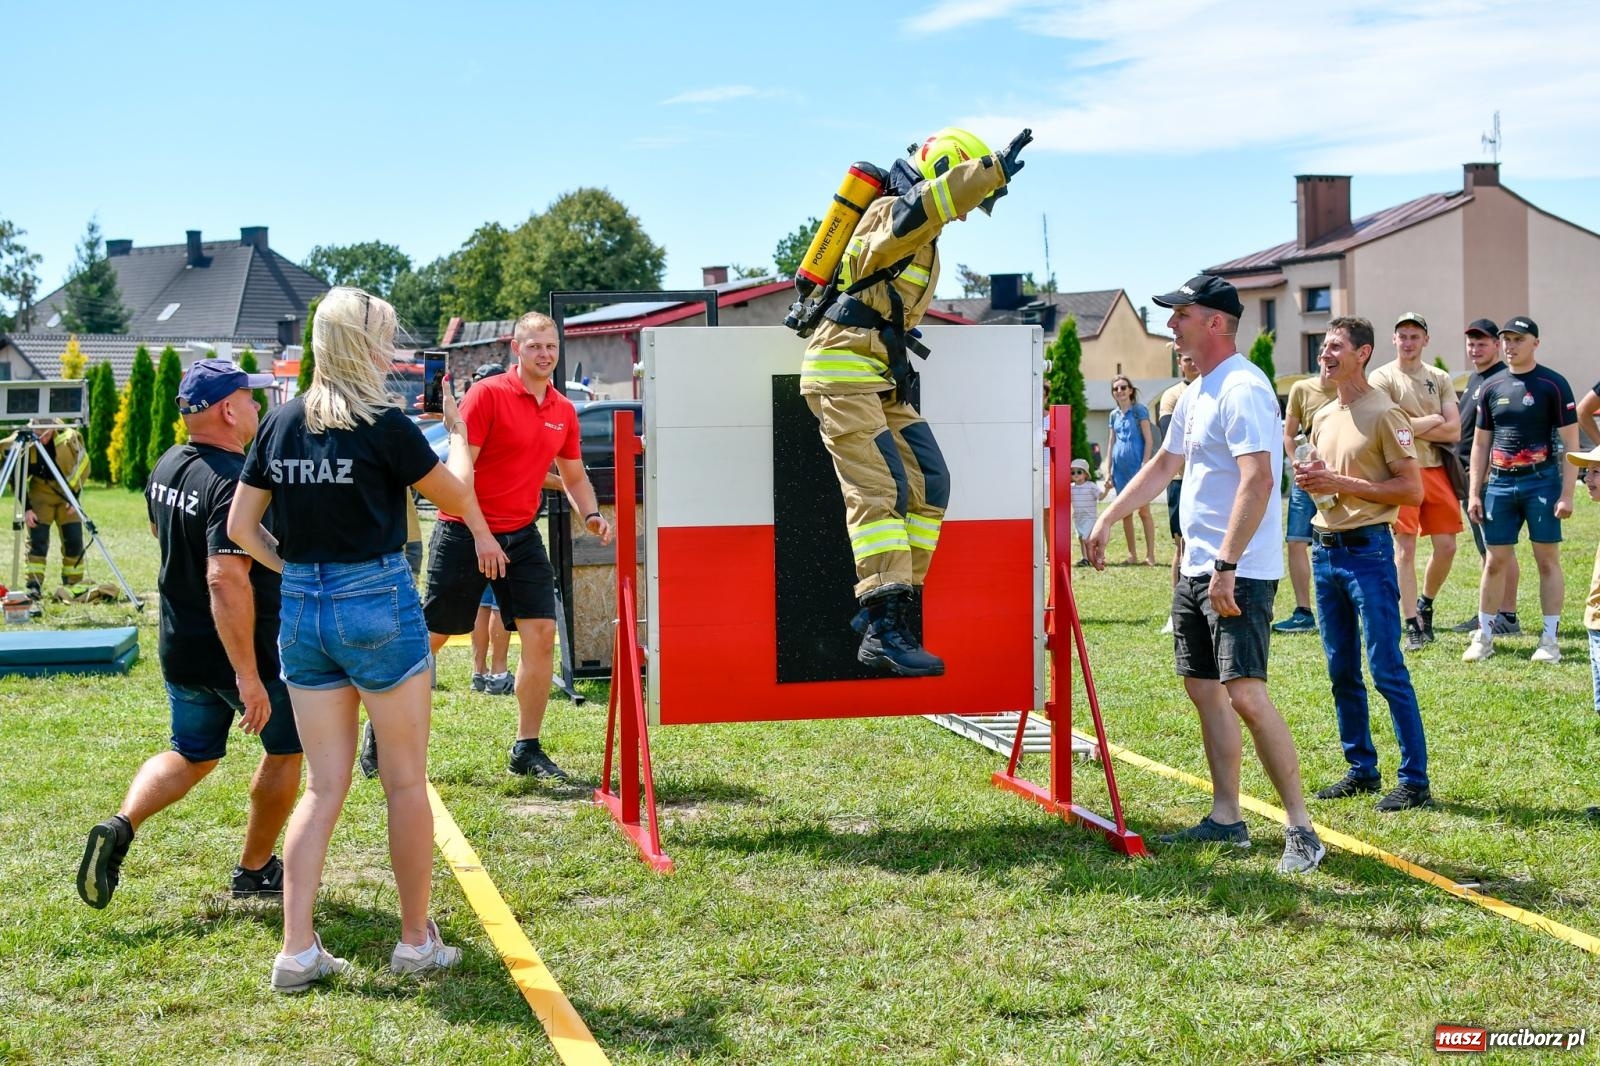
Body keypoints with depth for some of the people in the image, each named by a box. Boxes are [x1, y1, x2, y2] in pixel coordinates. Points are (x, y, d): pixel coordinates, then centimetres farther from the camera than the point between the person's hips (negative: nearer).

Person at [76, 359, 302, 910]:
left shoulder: (166, 467, 2)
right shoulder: (235, 482, -26)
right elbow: (227, 579, -34)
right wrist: (249, 677, -35)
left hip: (180, 651, 7)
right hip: (246, 651, -7)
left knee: (192, 755, 22)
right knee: (284, 751, 16)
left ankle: (120, 826, 0)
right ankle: (255, 869, 26)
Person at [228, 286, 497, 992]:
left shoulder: (282, 422, 4)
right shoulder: (385, 425, -12)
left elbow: (239, 526, 8)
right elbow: (455, 499, 2)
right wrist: (457, 433, 21)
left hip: (301, 610, 5)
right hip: (378, 603, -5)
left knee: (323, 787, 11)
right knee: (406, 782, 9)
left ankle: (297, 952, 6)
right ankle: (417, 941, 17)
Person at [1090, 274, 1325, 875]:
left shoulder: (1242, 388, -15)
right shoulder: (1195, 392, 16)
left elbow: (1257, 481, -25)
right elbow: (1163, 466, 29)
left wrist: (1227, 566, -28)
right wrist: (1108, 520, 27)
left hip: (1239, 575, -11)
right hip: (1196, 569, 11)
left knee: (1245, 693, -16)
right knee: (1203, 687, 12)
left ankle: (1301, 829, -11)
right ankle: (1226, 820, 20)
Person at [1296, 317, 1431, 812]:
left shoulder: (1384, 413, -9)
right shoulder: (1323, 418, 15)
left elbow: (1412, 490, -14)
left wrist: (1341, 482, -18)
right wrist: (1311, 479, 3)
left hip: (1367, 549, -8)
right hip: (1325, 548, 8)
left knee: (1387, 670, -8)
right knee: (1341, 672, 12)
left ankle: (1415, 780, -3)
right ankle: (1361, 769, 21)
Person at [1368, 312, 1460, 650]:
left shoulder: (1440, 379, 11)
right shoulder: (1382, 378, -1)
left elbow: (1454, 432, 2)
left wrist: (1410, 426, -7)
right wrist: (1432, 421, -4)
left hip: (1437, 470, 4)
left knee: (1446, 546, 4)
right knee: (1405, 549, -4)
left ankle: (1425, 604, 28)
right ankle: (1412, 625, 2)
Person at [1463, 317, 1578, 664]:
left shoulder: (1553, 385, -4)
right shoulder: (1492, 388, 10)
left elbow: (1570, 443, -5)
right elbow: (1481, 443, 15)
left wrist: (1567, 494, -12)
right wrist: (1474, 493, 9)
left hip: (1541, 481, -4)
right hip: (1499, 483, 4)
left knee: (1548, 560, 2)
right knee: (1495, 561, 8)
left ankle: (1549, 640, 8)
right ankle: (1484, 636, 16)